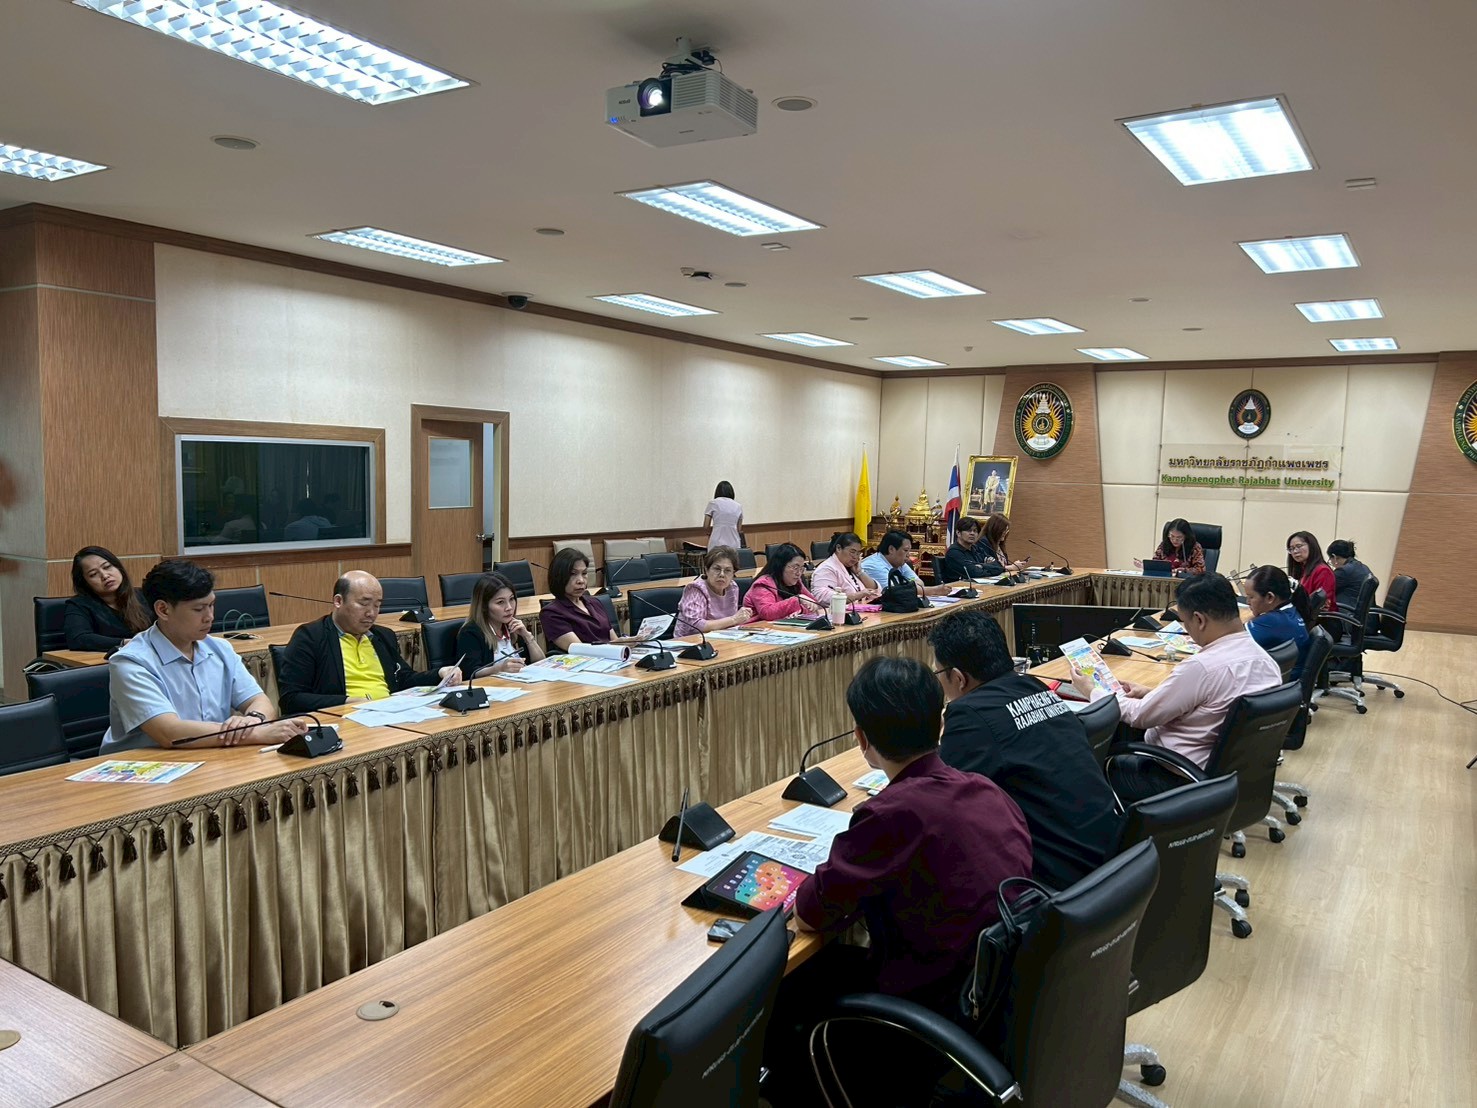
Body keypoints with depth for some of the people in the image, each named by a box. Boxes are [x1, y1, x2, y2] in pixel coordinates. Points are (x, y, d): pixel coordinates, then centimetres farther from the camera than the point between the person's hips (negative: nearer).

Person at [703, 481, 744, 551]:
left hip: (717, 545, -2)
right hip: (734, 545, 3)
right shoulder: (738, 506, 12)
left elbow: (706, 525, 5)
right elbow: (739, 529, 13)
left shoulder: (713, 503, 5)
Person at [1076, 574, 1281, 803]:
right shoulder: (1264, 659, -3)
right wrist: (1153, 693, 11)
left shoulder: (1203, 666, -29)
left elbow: (1141, 715, -16)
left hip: (1181, 780, -8)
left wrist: (1092, 691, -2)